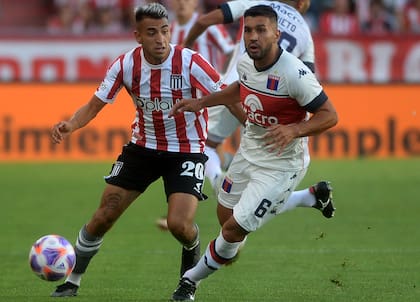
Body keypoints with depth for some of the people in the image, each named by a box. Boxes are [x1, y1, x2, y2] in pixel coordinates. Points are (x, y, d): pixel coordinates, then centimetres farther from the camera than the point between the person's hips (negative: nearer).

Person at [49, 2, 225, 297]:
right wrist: (70, 125, -24)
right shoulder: (125, 65, -11)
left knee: (179, 223, -21)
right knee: (103, 216, 0)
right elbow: (95, 105, -6)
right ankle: (72, 281, 19)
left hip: (186, 151, -3)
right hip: (142, 147, 3)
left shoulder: (190, 63, -22)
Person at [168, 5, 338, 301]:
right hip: (249, 150, 8)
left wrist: (293, 130, -39)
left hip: (281, 163, -8)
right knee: (225, 215, 21)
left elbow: (329, 115, -23)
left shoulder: (294, 74, -30)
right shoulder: (246, 62, -8)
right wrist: (201, 102, 12)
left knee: (234, 229, -5)